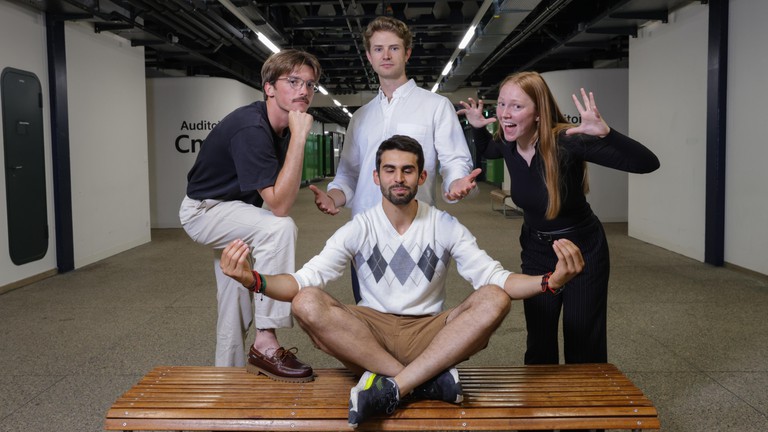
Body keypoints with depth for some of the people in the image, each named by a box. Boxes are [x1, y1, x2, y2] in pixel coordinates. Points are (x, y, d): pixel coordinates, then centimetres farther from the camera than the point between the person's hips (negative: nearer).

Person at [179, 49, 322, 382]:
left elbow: (276, 198, 12)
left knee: (236, 310, 16)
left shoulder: (284, 126, -4)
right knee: (280, 228, -33)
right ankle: (266, 344, -27)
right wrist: (299, 137, -40)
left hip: (233, 211, 9)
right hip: (203, 209, -9)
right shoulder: (250, 129, -32)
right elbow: (279, 205, -38)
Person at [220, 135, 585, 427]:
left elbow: (495, 278, -8)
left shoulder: (445, 227, 0)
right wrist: (253, 280, -30)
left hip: (430, 335, 0)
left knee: (494, 299, -26)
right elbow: (305, 281, -10)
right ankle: (429, 380, -29)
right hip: (368, 333, 0)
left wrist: (550, 281, -28)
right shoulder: (358, 229, -1)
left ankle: (390, 388, -32)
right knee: (307, 304, -28)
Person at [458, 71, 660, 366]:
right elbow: (485, 151, 16)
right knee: (539, 343, 12)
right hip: (536, 251, 4)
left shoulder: (565, 142, -28)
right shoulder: (507, 144, -12)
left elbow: (648, 163, -34)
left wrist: (605, 132, -49)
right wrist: (478, 126, -3)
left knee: (584, 347, 6)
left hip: (583, 252, -4)